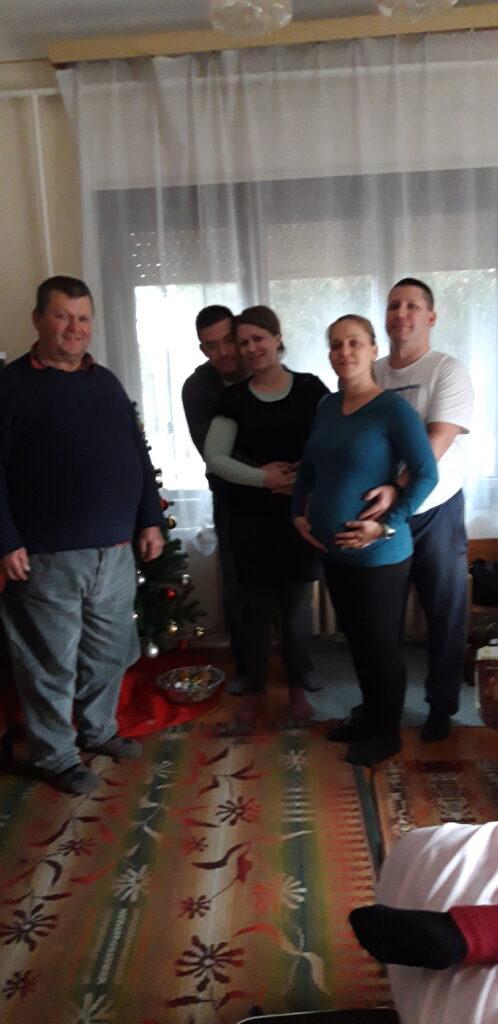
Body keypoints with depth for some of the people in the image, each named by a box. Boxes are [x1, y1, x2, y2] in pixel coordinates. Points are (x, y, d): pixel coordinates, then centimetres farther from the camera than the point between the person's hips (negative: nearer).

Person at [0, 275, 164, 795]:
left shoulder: (105, 382, 12)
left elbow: (137, 454, 15)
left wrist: (149, 519, 11)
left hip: (114, 548, 6)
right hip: (48, 556, -6)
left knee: (109, 651, 18)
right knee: (52, 662, 7)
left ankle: (97, 730, 40)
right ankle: (56, 756, 26)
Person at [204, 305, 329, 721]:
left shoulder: (310, 388, 1)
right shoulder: (235, 399, 2)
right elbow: (214, 457, -4)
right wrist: (262, 477, -16)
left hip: (301, 513, -1)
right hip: (251, 516, 1)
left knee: (297, 603, 7)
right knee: (256, 604, 9)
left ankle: (298, 688, 27)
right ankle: (255, 688, 27)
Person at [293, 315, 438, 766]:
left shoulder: (393, 408, -15)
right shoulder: (328, 406, 6)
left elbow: (427, 473, -17)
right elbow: (308, 465, 17)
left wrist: (388, 525, -20)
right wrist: (299, 512, 8)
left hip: (379, 554, -7)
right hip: (333, 549, 7)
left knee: (382, 642, 7)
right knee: (355, 637, 18)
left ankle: (388, 731, 25)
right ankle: (370, 717, 36)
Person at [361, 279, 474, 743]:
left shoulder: (447, 370, -7)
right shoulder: (371, 374, 6)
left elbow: (439, 439, -21)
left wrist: (399, 488, -34)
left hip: (434, 512, -3)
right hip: (381, 512, 4)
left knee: (445, 613, 8)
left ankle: (441, 707, 27)